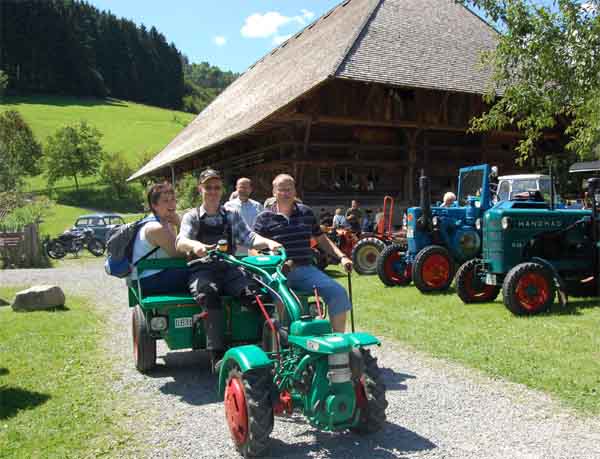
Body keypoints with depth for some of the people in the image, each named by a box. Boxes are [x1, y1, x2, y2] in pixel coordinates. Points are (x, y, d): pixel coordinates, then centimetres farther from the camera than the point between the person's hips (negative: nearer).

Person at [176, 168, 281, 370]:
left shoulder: (232, 215, 17)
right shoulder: (192, 217, 11)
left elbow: (248, 237, 4)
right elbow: (181, 242, -8)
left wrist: (268, 242, -19)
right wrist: (195, 245, -33)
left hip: (229, 268, 2)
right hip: (202, 270, -2)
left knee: (253, 291, -30)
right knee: (209, 293, -36)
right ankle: (217, 354, -36)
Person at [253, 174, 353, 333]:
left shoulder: (306, 212, 16)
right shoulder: (264, 218, 5)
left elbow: (321, 239, 23)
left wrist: (341, 256, 10)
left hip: (305, 269, 4)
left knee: (338, 292, -14)